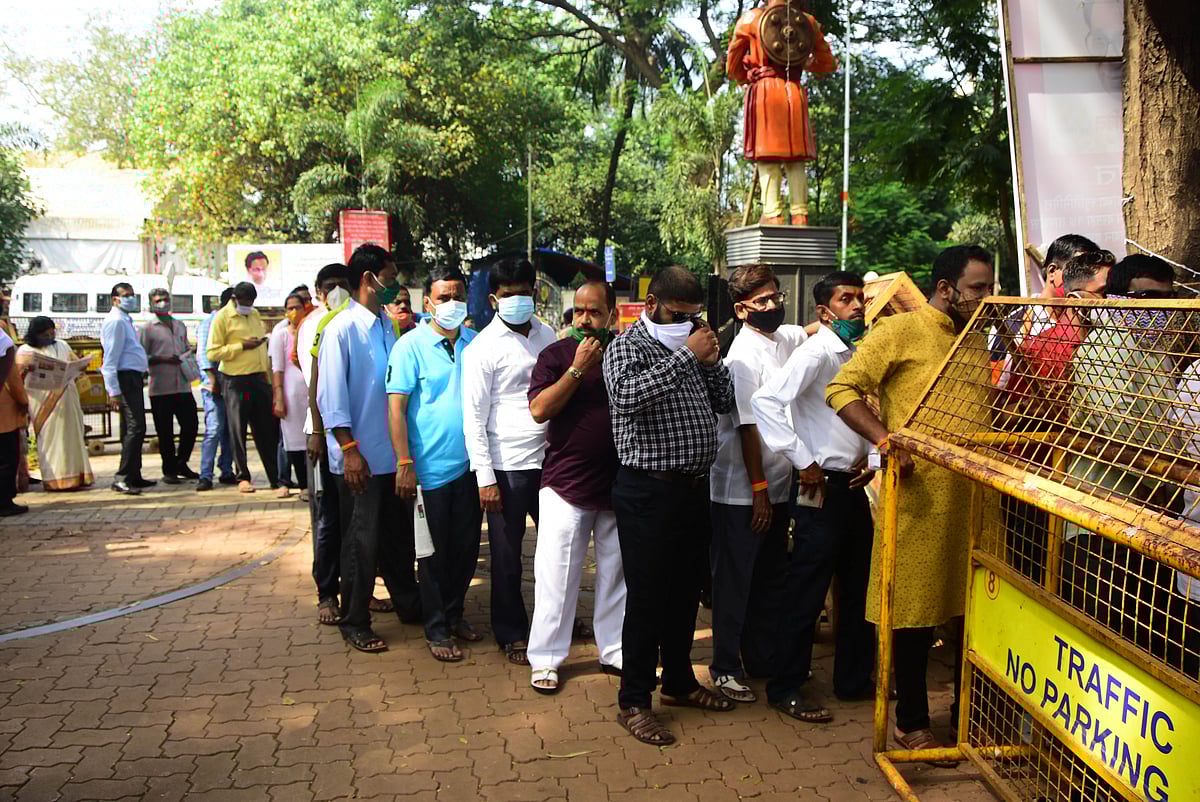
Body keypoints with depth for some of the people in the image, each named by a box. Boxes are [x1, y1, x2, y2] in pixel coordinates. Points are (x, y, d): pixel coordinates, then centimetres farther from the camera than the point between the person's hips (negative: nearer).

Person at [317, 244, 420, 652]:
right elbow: (331, 395, -15)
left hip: (391, 453, 7)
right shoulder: (342, 329, -12)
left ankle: (408, 603, 35)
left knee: (400, 534, 18)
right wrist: (350, 449, -19)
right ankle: (354, 622, 19)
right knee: (362, 541, 4)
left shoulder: (387, 327, 9)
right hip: (361, 457, -7)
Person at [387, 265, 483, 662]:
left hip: (470, 464, 5)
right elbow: (396, 407, -11)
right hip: (432, 466, -5)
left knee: (467, 546, 14)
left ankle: (454, 614, 33)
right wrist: (405, 464, -16)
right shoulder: (410, 346, -8)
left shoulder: (474, 343, 6)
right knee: (434, 551, 7)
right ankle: (437, 629, 20)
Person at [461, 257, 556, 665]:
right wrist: (485, 478, -13)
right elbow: (474, 418, -9)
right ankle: (511, 634, 25)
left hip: (549, 458, 5)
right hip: (508, 466, -5)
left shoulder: (547, 334, 7)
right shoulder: (483, 348, -8)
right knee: (507, 554, 7)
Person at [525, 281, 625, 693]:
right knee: (557, 574, 2)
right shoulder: (556, 354, 0)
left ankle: (614, 649, 28)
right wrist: (578, 368, -17)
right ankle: (544, 658, 15)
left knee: (617, 572, 13)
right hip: (566, 482, -3)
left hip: (619, 485, 3)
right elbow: (539, 409, -13)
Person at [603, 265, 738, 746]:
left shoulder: (689, 347, 15)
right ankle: (633, 702, 12)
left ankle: (679, 682, 34)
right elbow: (627, 395, -30)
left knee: (685, 591, 18)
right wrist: (686, 357, -24)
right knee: (647, 596, -1)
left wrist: (711, 359, -1)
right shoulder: (628, 347, -8)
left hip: (692, 487, 8)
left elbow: (724, 402, 16)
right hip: (649, 491, -8)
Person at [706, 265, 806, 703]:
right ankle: (725, 667, 16)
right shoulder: (745, 355, -18)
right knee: (735, 580, 3)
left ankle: (763, 658, 32)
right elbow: (747, 428, -20)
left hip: (776, 486, 9)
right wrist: (758, 490, -18)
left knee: (770, 577, 18)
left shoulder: (786, 338, 5)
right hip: (741, 491, -8)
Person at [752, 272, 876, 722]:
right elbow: (766, 401, -26)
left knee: (858, 589, 16)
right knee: (807, 594, 0)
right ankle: (786, 688, 14)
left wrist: (871, 458, 7)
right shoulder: (816, 352, -13)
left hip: (855, 486, 8)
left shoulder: (858, 355, 13)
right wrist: (804, 463, -22)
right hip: (823, 488, -8)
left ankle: (854, 680, 31)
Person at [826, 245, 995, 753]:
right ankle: (912, 723, 18)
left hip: (974, 494, 7)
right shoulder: (901, 331, -5)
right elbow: (841, 389, -11)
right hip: (920, 494, -7)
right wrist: (886, 441, -20)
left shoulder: (976, 342, 17)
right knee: (916, 610, 3)